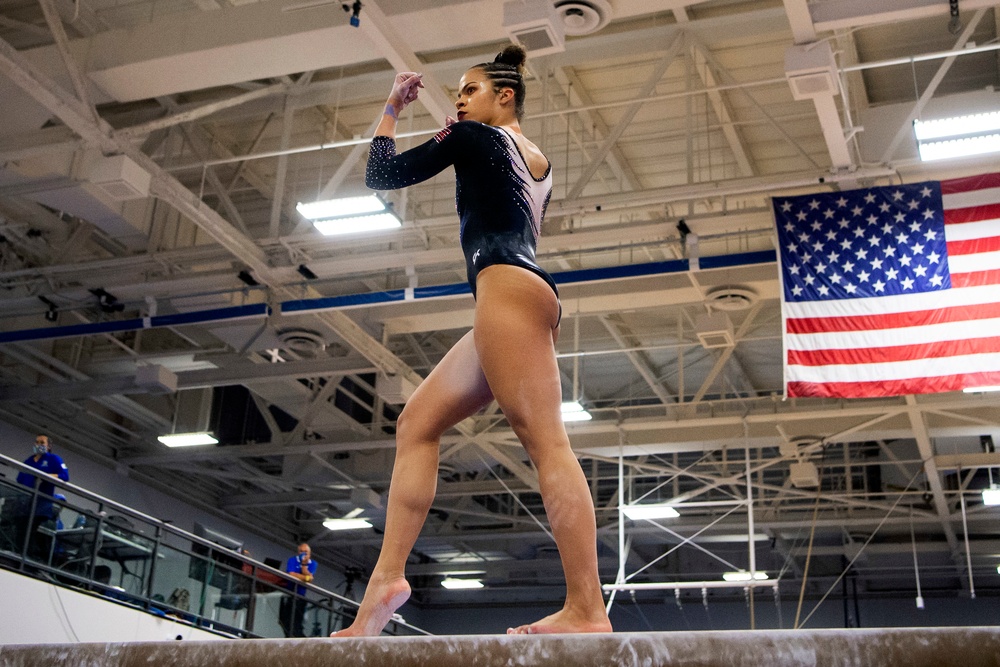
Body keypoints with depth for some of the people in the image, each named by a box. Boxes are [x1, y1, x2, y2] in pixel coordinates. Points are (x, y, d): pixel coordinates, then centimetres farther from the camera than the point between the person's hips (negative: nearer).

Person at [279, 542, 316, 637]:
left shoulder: (313, 564, 4)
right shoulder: (292, 560, -3)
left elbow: (309, 577, -11)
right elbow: (291, 574, -18)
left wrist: (303, 564, -17)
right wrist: (306, 578, -16)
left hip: (300, 597, 1)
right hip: (288, 595, -1)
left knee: (296, 624, -3)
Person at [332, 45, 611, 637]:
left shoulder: (475, 136, 7)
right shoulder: (538, 163, 29)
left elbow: (382, 175, 9)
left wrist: (393, 109, 23)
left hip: (507, 284, -9)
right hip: (530, 295, 9)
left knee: (544, 439, -19)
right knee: (418, 422, 6)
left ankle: (587, 610, -26)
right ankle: (387, 577, -3)